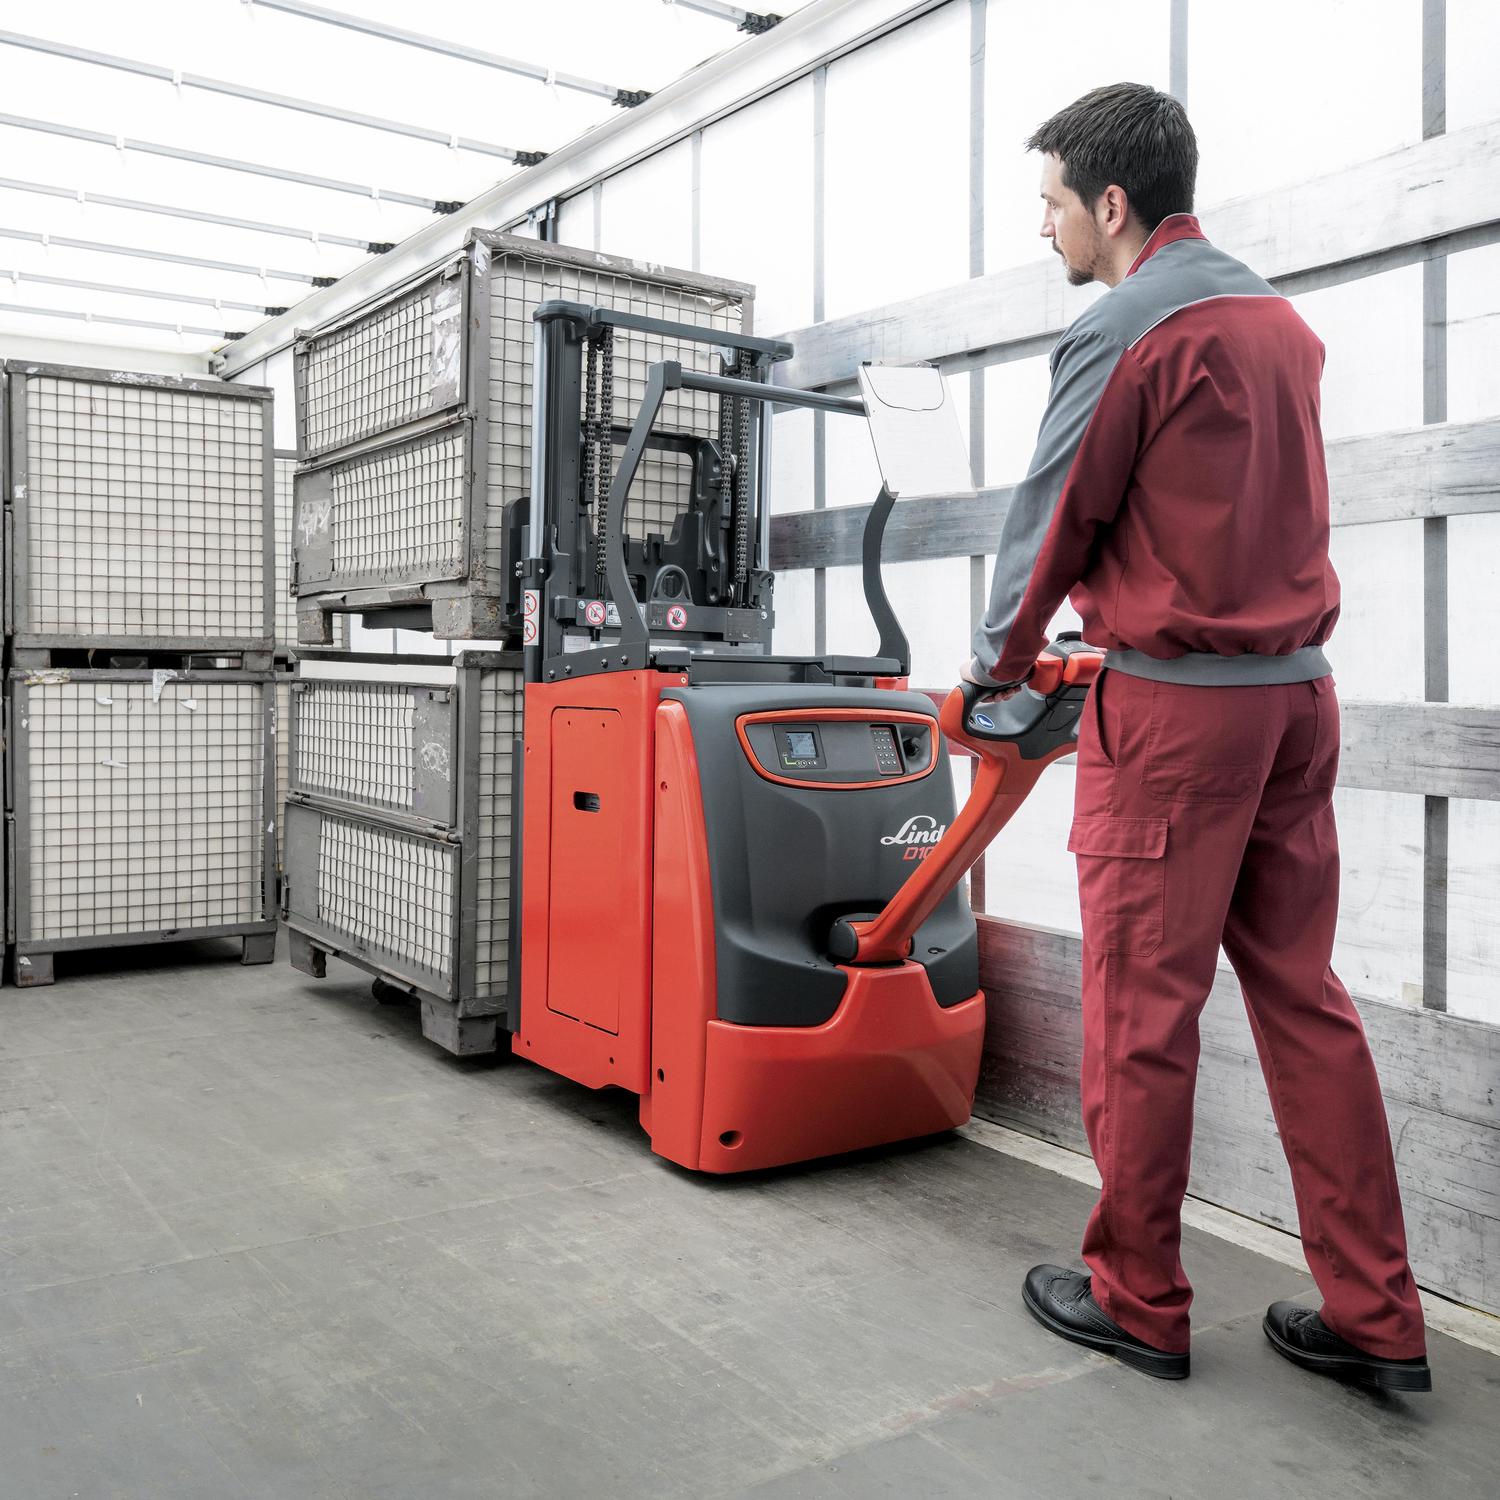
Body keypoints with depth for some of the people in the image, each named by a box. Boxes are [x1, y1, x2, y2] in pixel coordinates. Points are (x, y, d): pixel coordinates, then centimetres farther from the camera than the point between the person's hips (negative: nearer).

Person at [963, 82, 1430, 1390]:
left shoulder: (1120, 333, -9)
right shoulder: (1277, 318, 16)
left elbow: (1054, 523, -5)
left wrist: (997, 667, 11)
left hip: (1174, 705, -8)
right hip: (1295, 690, 8)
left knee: (1143, 1010, 2)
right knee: (1303, 996, 11)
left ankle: (1138, 1302, 16)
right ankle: (1377, 1319, 17)